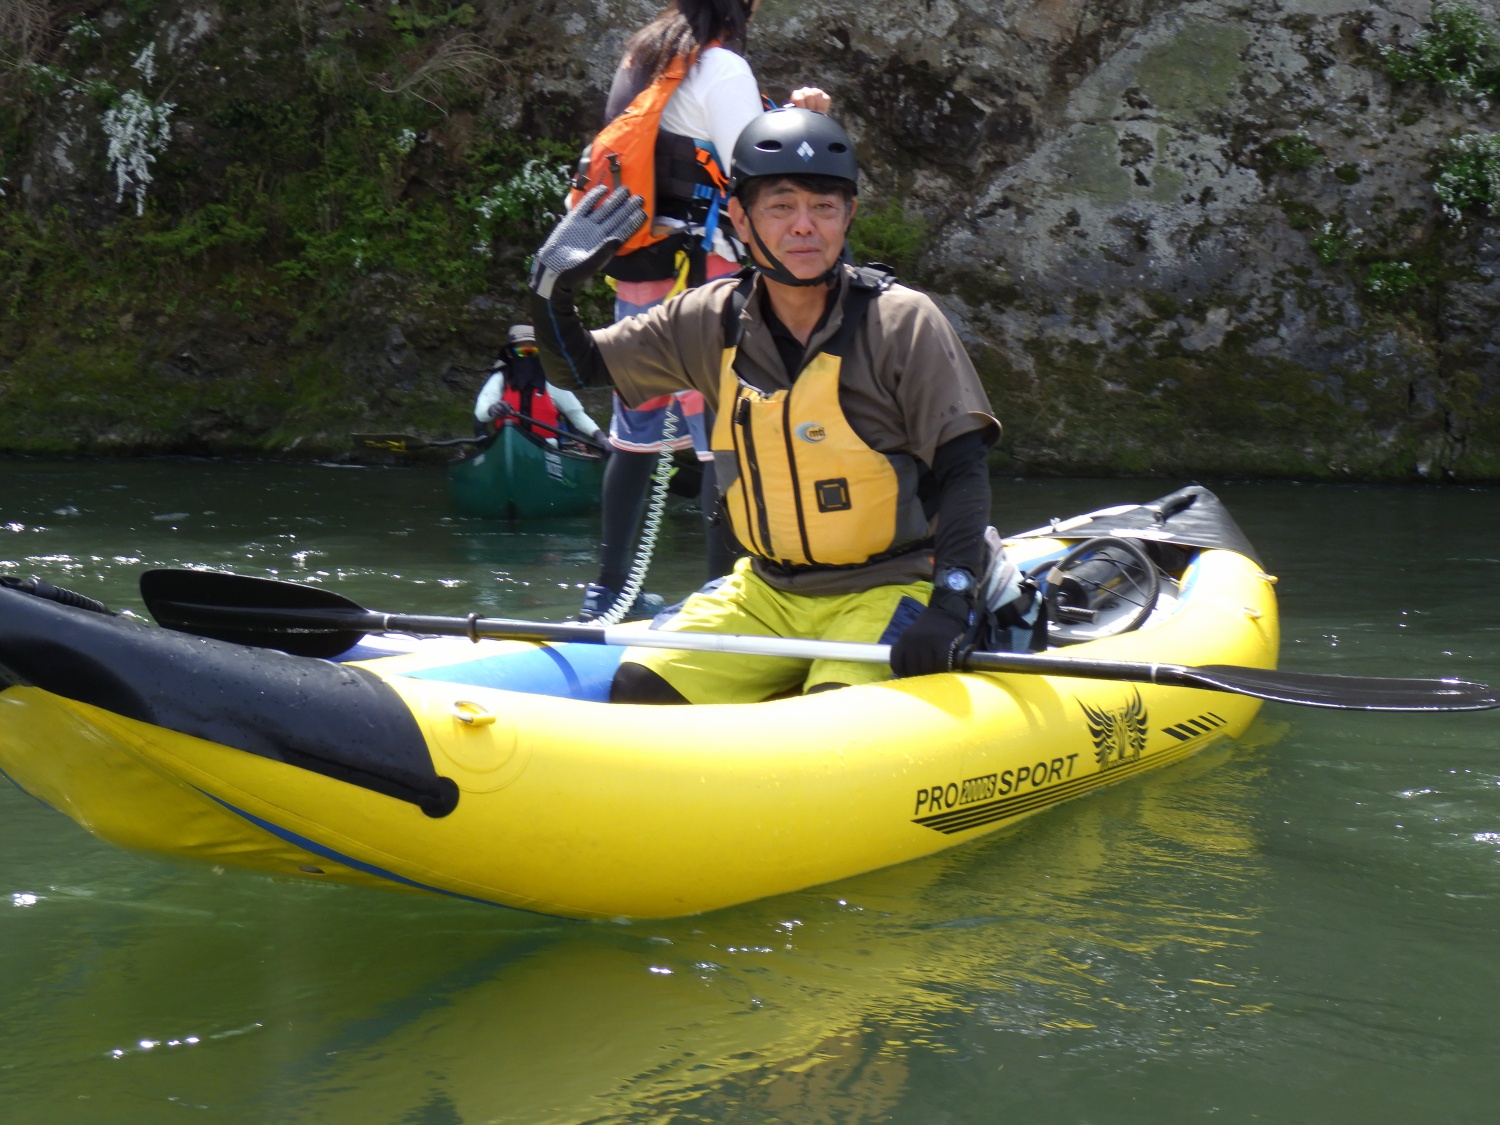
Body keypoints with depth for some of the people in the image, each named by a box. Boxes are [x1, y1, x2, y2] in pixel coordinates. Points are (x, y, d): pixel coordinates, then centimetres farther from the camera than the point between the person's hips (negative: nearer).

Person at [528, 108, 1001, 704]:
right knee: (640, 691, -12)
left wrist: (950, 604, -24)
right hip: (765, 592, 5)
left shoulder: (902, 320, -10)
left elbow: (964, 469, -11)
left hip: (888, 592, -5)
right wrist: (553, 286, -8)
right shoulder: (713, 322, 2)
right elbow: (575, 365, 12)